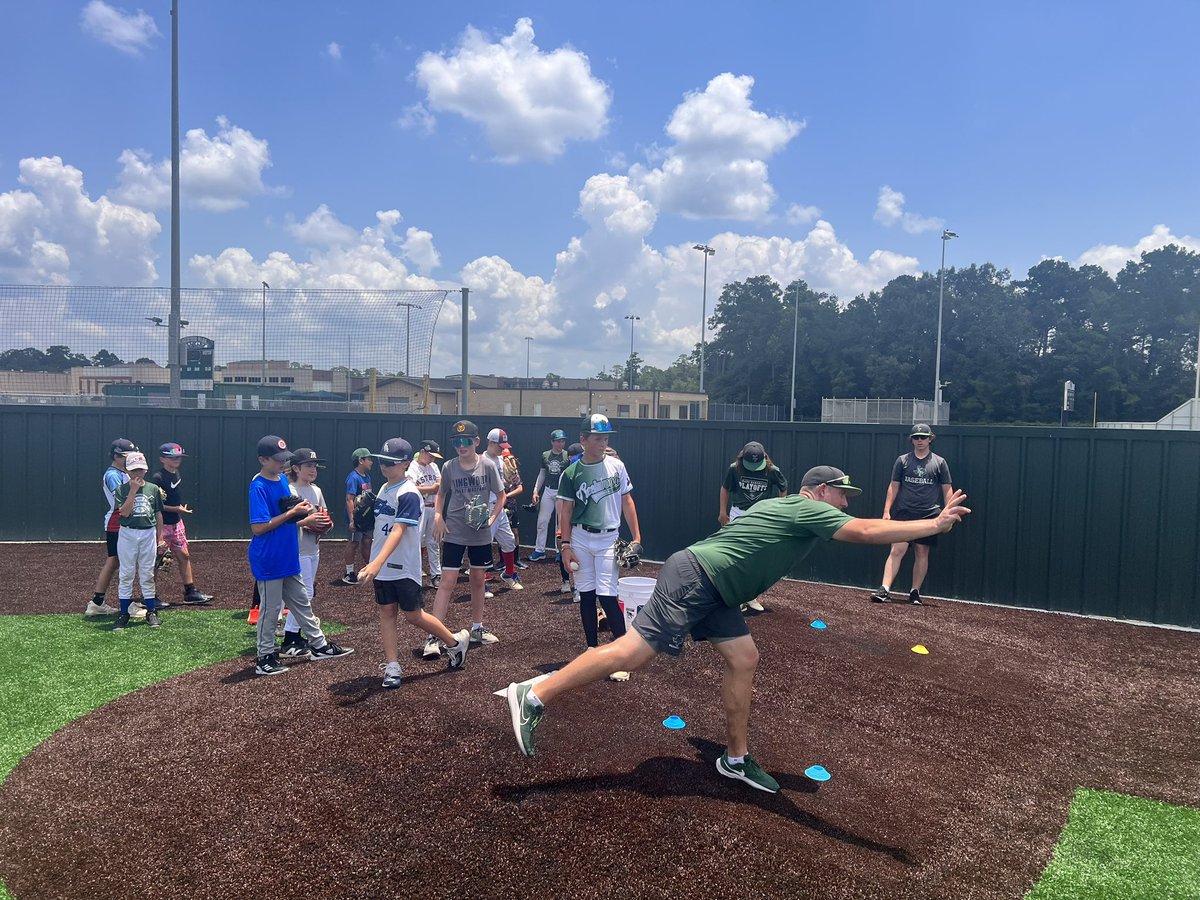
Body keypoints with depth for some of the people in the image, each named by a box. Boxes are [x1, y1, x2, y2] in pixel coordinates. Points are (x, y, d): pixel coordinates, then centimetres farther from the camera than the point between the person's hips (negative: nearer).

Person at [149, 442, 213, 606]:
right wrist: (177, 509, -21)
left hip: (176, 522, 8)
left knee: (184, 555, 9)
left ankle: (191, 592, 15)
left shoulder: (177, 474, 8)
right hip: (162, 524, -8)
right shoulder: (158, 478, -16)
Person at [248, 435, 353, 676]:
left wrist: (301, 512, -2)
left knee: (301, 603, 18)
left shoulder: (283, 480, 7)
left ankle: (318, 645, 29)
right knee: (270, 609, 4)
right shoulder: (259, 487, -19)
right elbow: (258, 527, -24)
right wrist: (292, 513, -23)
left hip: (288, 557, 9)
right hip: (268, 561, -9)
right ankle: (264, 658, 18)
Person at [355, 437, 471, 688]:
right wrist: (374, 563, 18)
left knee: (413, 615, 1)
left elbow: (398, 531, -29)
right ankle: (392, 667, 12)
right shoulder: (384, 489, 9)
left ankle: (456, 642, 21)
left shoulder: (408, 494, -18)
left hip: (404, 567, -8)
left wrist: (378, 562, -41)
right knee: (386, 612, 6)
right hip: (381, 566, 8)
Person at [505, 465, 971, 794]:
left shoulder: (779, 505, 21)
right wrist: (935, 524, -9)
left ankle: (736, 758, 19)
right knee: (633, 652, -14)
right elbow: (867, 531, -16)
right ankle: (534, 697, -10)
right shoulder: (810, 509, -7)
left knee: (744, 659, 9)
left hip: (712, 591, 11)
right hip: (694, 578, -11)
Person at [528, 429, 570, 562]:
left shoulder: (568, 456, -5)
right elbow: (542, 474, 13)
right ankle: (539, 550, 13)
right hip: (547, 491, 3)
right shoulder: (545, 455, 6)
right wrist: (535, 491, 8)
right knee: (542, 521, 4)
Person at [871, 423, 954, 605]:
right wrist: (886, 511, 0)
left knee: (922, 553, 4)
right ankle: (885, 590, -15)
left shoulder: (939, 462, 6)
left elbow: (947, 489, 6)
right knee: (897, 550, -10)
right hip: (904, 514, 0)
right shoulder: (902, 460, 7)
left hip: (928, 516, 1)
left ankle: (915, 593, 13)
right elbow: (893, 487, 7)